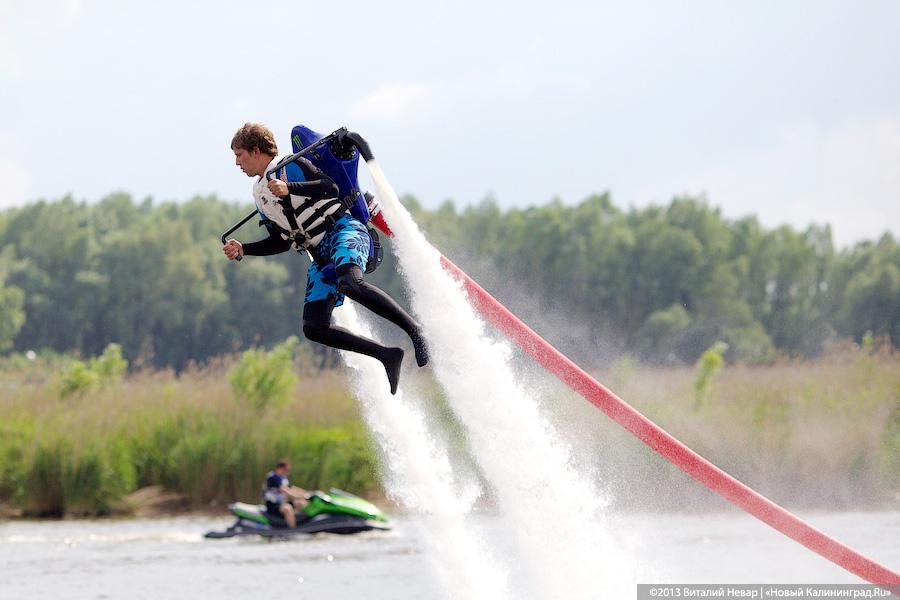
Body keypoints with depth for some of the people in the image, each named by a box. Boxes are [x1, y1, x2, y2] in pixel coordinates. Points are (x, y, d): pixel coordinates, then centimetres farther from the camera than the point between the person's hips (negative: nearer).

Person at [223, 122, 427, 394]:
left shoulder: (290, 166, 0)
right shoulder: (259, 196, 21)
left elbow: (331, 188, -13)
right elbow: (281, 242, 23)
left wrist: (289, 188, -24)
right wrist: (243, 249, 11)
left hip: (343, 231, -8)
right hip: (319, 256, 8)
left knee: (350, 283, -39)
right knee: (313, 328, -9)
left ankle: (414, 329, -30)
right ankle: (387, 355, -5)